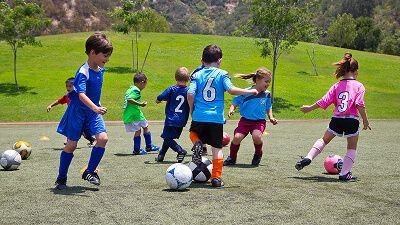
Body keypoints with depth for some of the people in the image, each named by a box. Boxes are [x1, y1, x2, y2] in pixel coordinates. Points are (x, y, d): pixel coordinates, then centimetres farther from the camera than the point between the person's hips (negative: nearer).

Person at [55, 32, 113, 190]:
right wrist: (95, 108, -49)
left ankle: (89, 172, 2)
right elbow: (81, 94, -36)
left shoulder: (100, 70, 2)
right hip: (78, 111, -6)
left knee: (102, 138, -12)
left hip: (93, 111, 6)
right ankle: (61, 178, 17)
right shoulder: (83, 72, -22)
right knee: (71, 144, 2)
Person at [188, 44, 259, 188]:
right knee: (217, 147, 8)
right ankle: (216, 177, 2)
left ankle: (198, 144, -3)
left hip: (199, 116, 1)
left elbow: (190, 94, -5)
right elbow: (231, 90, -13)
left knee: (194, 134, 30)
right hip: (217, 117, -1)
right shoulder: (222, 74, 0)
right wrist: (249, 91, -1)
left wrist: (191, 109, 11)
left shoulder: (197, 75, 5)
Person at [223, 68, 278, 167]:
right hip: (245, 120, -1)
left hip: (259, 121, 1)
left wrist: (271, 117, 7)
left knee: (256, 136, -29)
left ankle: (258, 154, 3)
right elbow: (235, 102, 2)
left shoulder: (267, 94, 3)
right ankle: (232, 158, 7)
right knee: (237, 137, -21)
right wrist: (231, 110, -16)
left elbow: (268, 108, 20)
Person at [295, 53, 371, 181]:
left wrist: (310, 108, 15)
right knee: (352, 148, 13)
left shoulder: (337, 86, 6)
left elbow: (324, 101, 3)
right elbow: (360, 104, -13)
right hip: (352, 120, -3)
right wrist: (365, 121, -7)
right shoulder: (359, 86, -2)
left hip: (336, 119, 3)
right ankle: (345, 173, 8)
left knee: (324, 140, 22)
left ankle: (308, 158, 10)